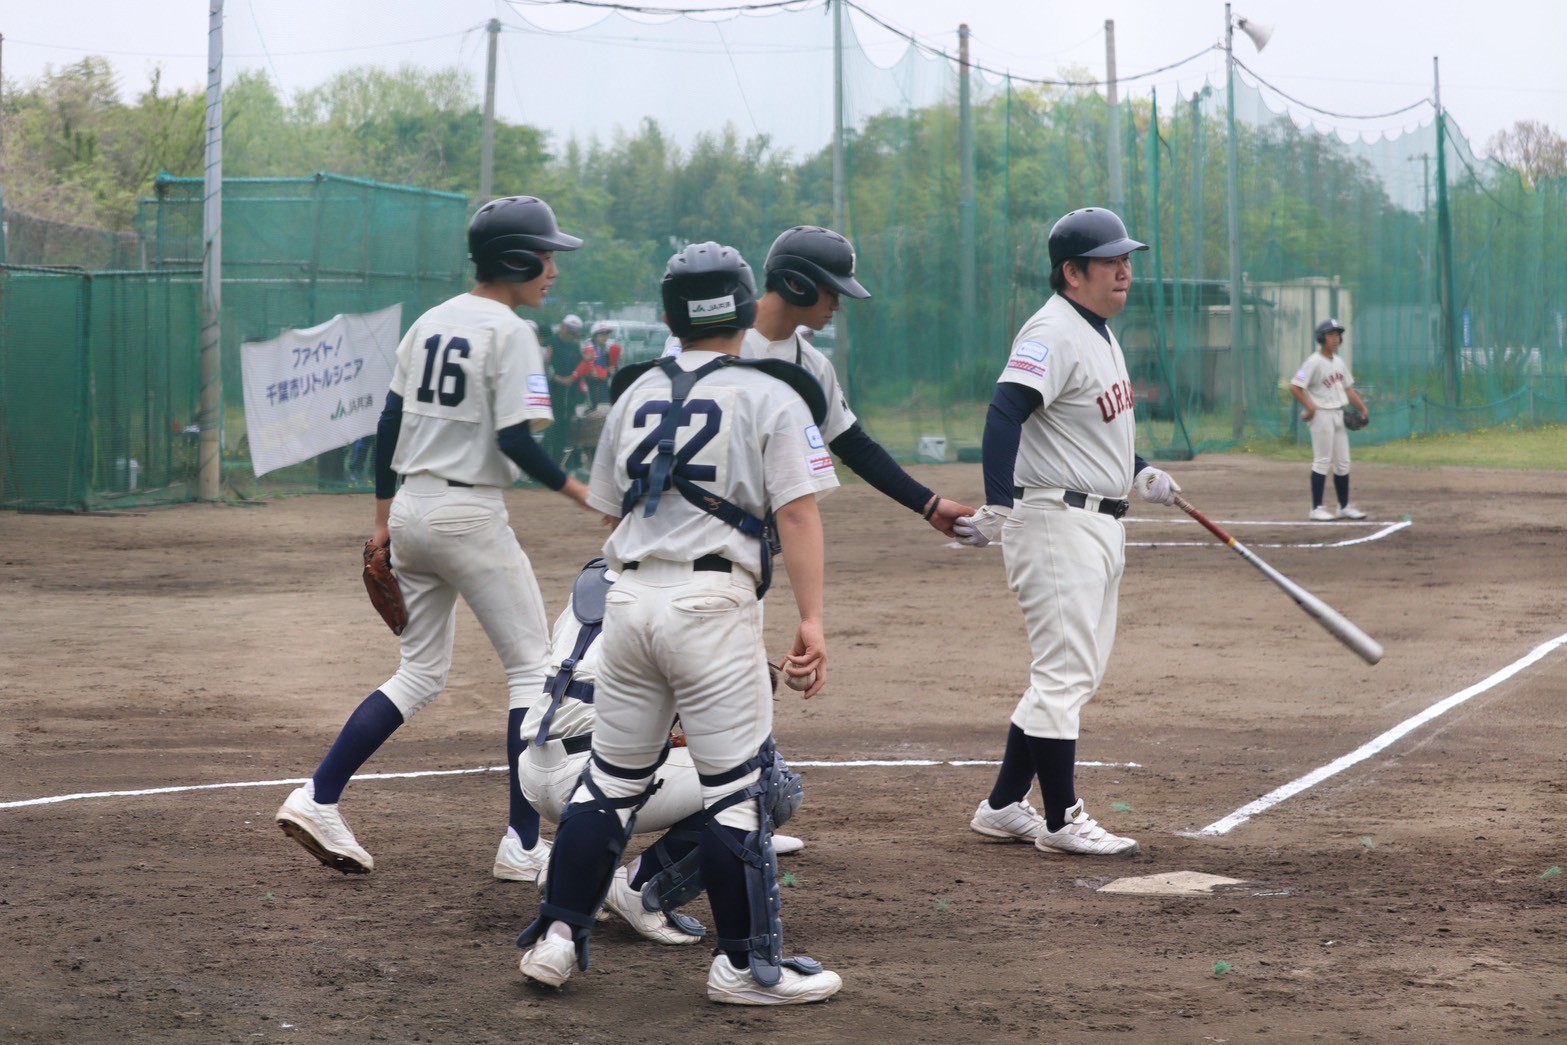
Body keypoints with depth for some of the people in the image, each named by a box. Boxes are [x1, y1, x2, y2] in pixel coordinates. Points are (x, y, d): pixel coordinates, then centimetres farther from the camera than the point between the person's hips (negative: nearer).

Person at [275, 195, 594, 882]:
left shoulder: (431, 322, 11)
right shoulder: (509, 332, -11)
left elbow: (389, 422, 12)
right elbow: (514, 439, -18)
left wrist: (383, 515, 18)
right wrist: (573, 489, -6)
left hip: (411, 511, 8)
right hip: (470, 515, -8)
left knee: (420, 675, 16)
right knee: (532, 667, 3)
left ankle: (317, 799, 5)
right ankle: (523, 845, 0)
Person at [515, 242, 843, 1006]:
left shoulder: (636, 394, 15)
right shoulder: (771, 397, -1)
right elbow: (797, 514, -10)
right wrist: (811, 620, -12)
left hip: (629, 596, 6)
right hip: (712, 600, -5)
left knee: (612, 776, 15)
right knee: (739, 785, 0)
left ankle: (557, 935, 16)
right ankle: (748, 964, 3)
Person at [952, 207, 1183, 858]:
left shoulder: (1099, 331, 15)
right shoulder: (1053, 334, -17)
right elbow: (1005, 411, -30)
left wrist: (1139, 474, 22)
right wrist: (998, 507, -41)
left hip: (1099, 527, 10)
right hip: (1057, 522, -10)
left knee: (1073, 675, 14)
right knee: (1065, 673, -7)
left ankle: (1003, 807, 21)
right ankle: (1060, 821, 1)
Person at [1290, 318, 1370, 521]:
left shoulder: (1339, 362, 12)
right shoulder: (1314, 362, -13)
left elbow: (1348, 388, 18)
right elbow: (1295, 386, -17)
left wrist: (1363, 408, 8)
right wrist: (1310, 407, -23)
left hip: (1339, 414, 8)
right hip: (1322, 415, -8)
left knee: (1343, 463, 11)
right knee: (1322, 461, -6)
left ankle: (1344, 506, 19)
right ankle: (1316, 509, -2)